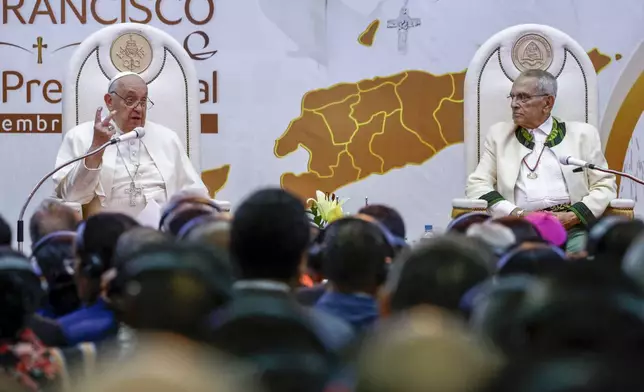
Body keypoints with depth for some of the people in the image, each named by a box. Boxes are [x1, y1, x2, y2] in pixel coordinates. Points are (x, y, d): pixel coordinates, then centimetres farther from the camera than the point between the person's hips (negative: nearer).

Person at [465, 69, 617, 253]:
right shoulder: (499, 134, 19)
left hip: (572, 228, -1)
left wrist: (573, 216, -8)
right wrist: (516, 214, -7)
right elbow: (477, 184, 10)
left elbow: (605, 186, 11)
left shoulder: (582, 134, 15)